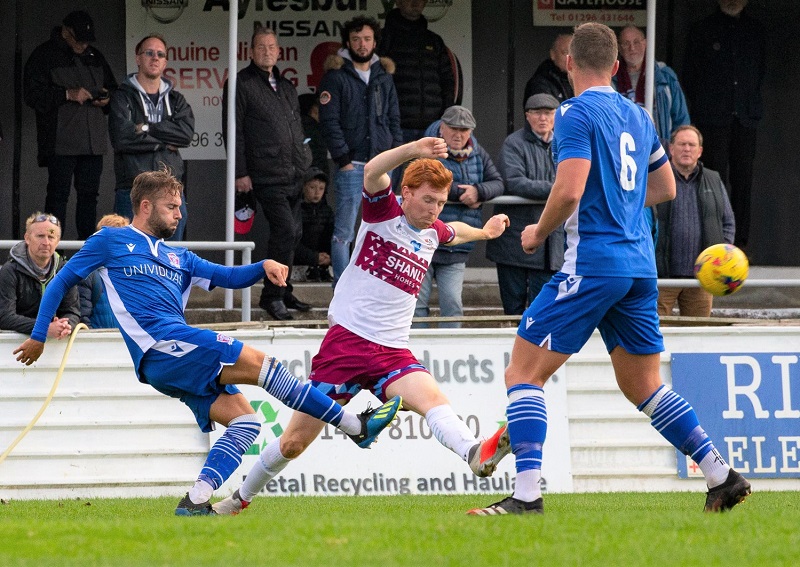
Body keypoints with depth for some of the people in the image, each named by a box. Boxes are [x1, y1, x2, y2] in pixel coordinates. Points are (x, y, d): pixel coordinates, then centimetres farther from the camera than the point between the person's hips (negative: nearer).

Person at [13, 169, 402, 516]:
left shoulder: (177, 258, 29)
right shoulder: (110, 242, 11)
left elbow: (229, 277, 24)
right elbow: (61, 283, 15)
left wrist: (264, 267, 4)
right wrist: (38, 337, 14)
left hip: (180, 364, 9)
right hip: (160, 346, -9)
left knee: (244, 419, -10)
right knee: (256, 362, -17)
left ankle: (195, 501, -18)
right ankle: (355, 426, -17)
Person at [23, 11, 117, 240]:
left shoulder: (95, 56, 17)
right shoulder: (44, 56, -1)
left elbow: (113, 88, 28)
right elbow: (32, 95, -9)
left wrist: (106, 99, 4)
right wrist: (67, 94, -18)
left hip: (93, 141, 6)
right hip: (60, 141, -6)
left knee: (89, 193, 7)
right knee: (58, 193, -8)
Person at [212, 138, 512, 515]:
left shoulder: (433, 232, 15)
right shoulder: (384, 210, -3)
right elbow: (372, 173, -26)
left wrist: (484, 232, 58)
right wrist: (411, 151, -43)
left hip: (392, 351, 4)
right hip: (347, 339, -4)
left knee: (431, 397, -29)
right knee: (295, 441, 2)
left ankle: (476, 455, -57)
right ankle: (241, 497, 25)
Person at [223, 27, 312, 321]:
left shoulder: (286, 86, 19)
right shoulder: (241, 84, -2)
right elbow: (234, 131, -6)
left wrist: (306, 163, 20)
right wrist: (240, 172, -12)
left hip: (294, 175, 8)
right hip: (267, 175, -7)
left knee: (292, 234, 9)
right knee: (285, 230, -16)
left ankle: (282, 293, 19)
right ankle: (273, 296, -9)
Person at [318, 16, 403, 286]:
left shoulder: (384, 77, 14)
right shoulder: (336, 77, -3)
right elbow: (329, 121, -8)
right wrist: (344, 159, -13)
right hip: (351, 165, -5)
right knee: (344, 233, -5)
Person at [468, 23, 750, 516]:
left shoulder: (577, 114, -9)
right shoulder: (638, 116, 15)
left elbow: (570, 190, -19)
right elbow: (665, 187, 25)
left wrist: (539, 232, -2)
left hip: (593, 262, -8)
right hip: (641, 265, 8)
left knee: (524, 373, -4)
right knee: (645, 387, 18)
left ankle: (527, 494, -16)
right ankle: (723, 477, 12)